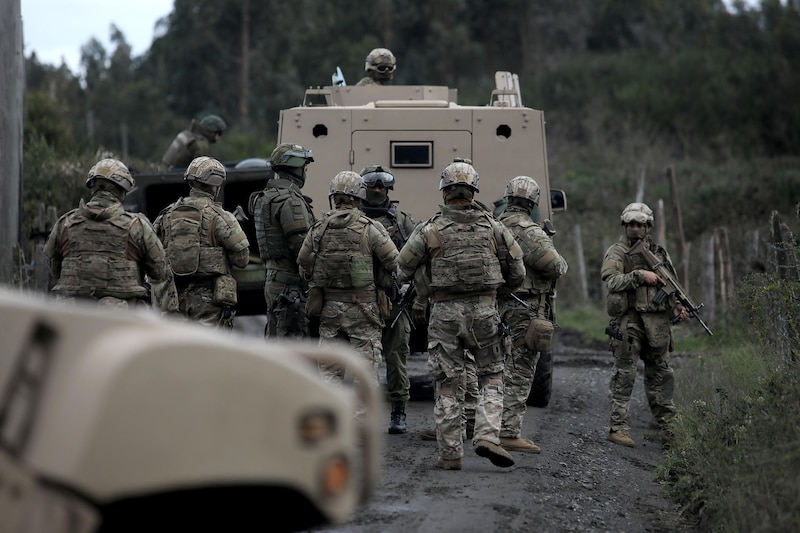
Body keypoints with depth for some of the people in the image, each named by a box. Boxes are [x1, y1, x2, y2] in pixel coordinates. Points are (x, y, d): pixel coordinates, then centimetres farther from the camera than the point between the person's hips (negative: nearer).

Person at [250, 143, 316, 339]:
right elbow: (302, 246, -18)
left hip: (273, 280, 10)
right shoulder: (291, 200, -15)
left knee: (275, 338, 14)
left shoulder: (265, 197, 17)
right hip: (291, 284, -10)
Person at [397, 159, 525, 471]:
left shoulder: (430, 230, -4)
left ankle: (450, 454, 8)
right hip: (485, 310, 1)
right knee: (491, 377, 14)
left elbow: (401, 270, 1)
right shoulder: (491, 226, 3)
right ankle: (487, 436, -5)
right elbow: (517, 272, 9)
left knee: (448, 385, 6)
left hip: (446, 312, -1)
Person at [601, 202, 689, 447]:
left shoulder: (659, 252, 18)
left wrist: (676, 306, 6)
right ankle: (618, 427, -5)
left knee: (661, 374, 11)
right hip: (629, 319, -5)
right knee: (624, 374, -6)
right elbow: (611, 280, -13)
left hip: (658, 321, 5)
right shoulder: (616, 253, 2)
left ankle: (668, 425, 18)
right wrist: (640, 275, -20)